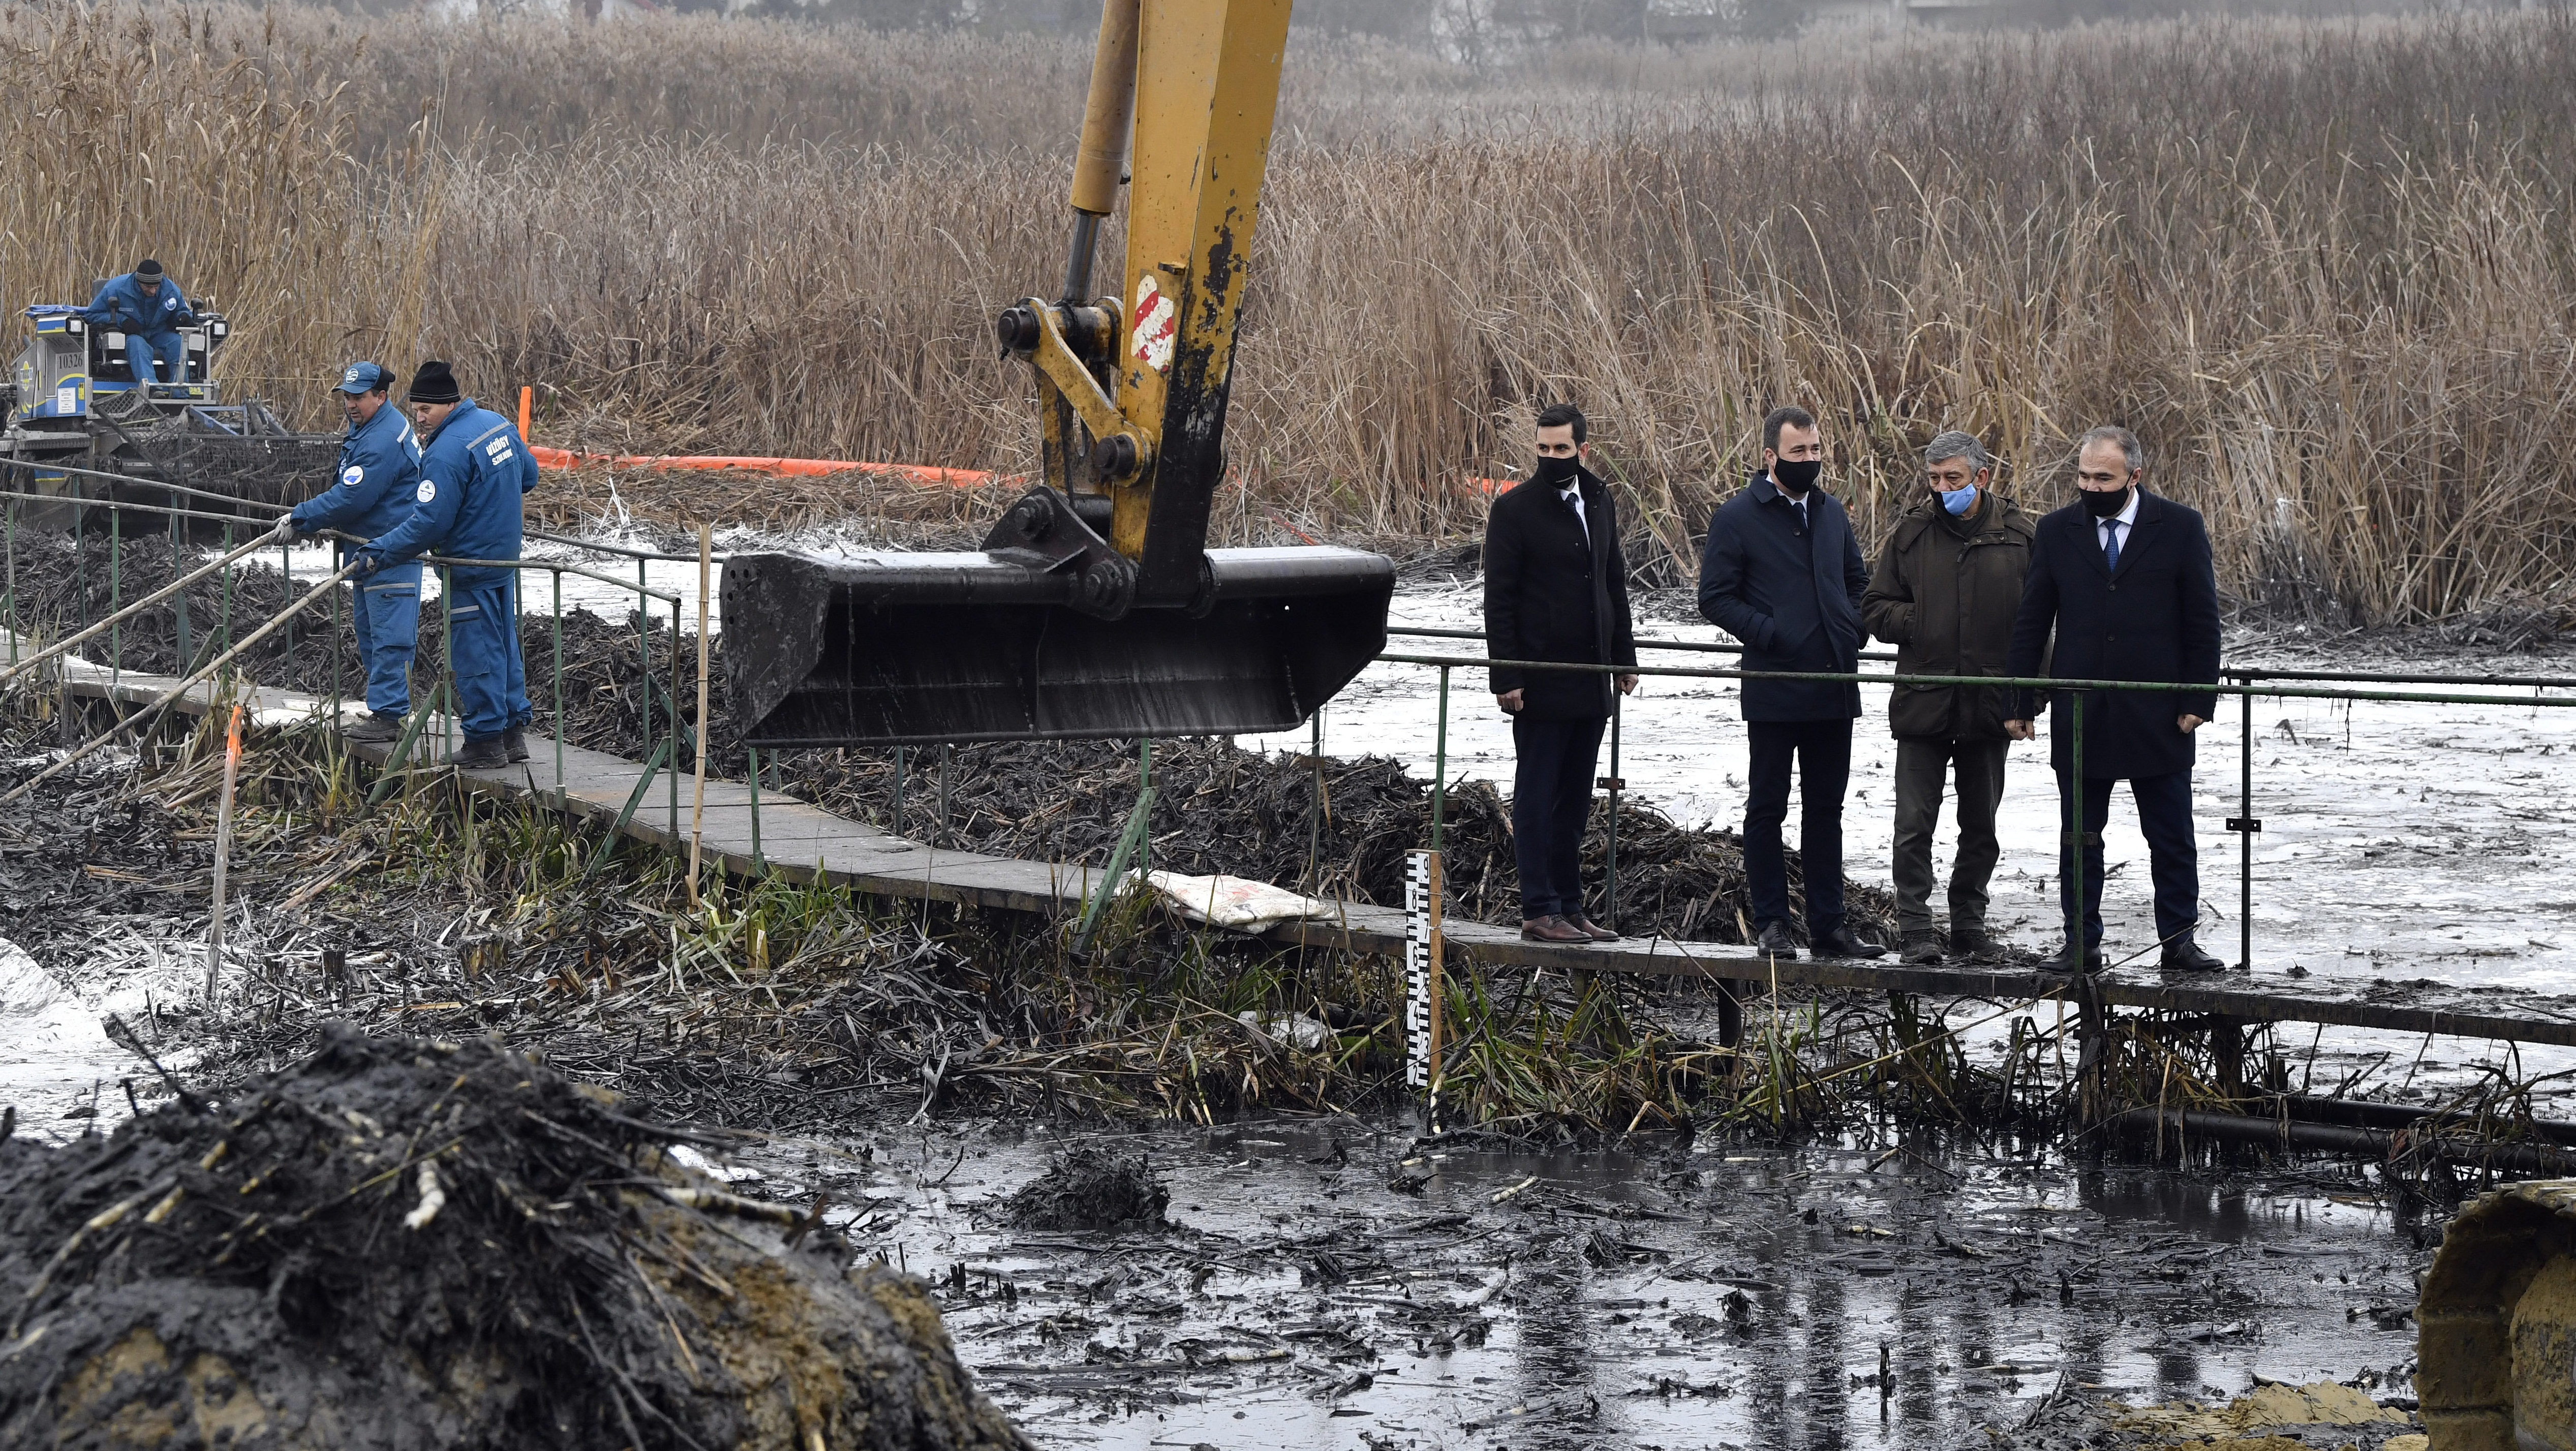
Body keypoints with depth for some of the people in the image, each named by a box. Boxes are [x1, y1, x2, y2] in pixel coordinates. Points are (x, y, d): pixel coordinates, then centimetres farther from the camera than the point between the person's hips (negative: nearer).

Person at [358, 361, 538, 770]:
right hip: (505, 557, 9)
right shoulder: (498, 424, 4)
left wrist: (380, 551, -21)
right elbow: (528, 476, 18)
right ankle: (514, 732, 22)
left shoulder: (447, 452, -24)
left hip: (470, 565, -9)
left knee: (475, 652, -1)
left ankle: (485, 740, 4)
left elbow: (429, 523, -26)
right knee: (504, 646, 16)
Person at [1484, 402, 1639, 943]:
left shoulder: (1600, 503, 12)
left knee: (1574, 801, 10)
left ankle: (1569, 906, 16)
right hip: (1541, 682, -6)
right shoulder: (1514, 509, -6)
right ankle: (1539, 912, -1)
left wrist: (1624, 656, 13)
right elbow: (1499, 599, -8)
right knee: (1536, 798, -2)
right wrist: (1506, 677, -14)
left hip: (1590, 681, 6)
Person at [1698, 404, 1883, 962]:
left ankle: (1828, 925, 14)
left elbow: (1857, 581, 25)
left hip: (1834, 689, 5)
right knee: (1767, 810, 3)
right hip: (1774, 691, -5)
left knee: (1825, 810, 10)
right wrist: (1771, 634, -17)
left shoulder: (1831, 514, 13)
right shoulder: (1738, 517, -5)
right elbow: (1716, 597, -7)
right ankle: (1771, 923, 9)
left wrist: (1854, 631, 7)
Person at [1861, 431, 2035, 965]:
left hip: (1991, 701, 1)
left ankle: (1969, 921, 24)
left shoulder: (2017, 536, 0)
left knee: (1981, 825, 11)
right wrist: (1921, 625, -12)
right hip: (1923, 699, -1)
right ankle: (1915, 930, 1)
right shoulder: (1911, 534, 1)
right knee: (1915, 824, -4)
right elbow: (1875, 608, 6)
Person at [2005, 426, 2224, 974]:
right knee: (2078, 838, 6)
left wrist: (2198, 699, -5)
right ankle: (2081, 944, 12)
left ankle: (2178, 940, 12)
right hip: (2079, 716, 2)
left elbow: (2202, 620, 1)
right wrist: (2021, 702, 4)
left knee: (2172, 837, 4)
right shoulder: (2057, 531, 4)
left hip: (2158, 715, -2)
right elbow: (2031, 621, 7)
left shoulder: (2180, 528, -1)